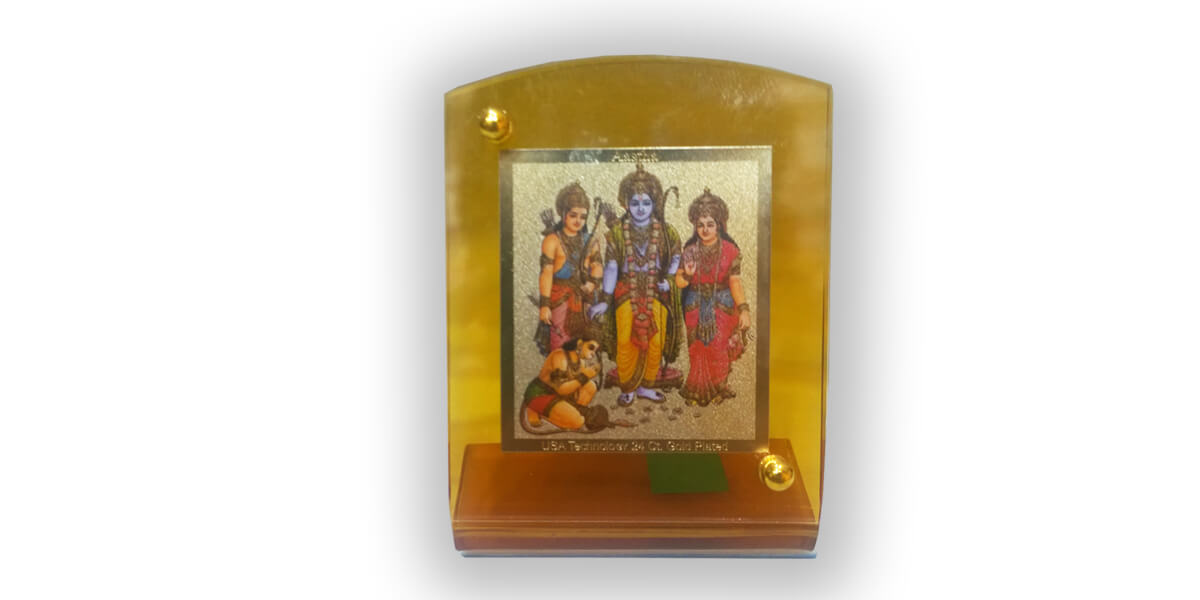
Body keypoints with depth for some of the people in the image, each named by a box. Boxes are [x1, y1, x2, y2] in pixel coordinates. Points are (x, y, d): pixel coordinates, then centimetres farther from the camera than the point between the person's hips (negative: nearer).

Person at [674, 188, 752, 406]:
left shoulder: (730, 251, -6)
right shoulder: (689, 251, -1)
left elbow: (735, 283, -4)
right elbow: (679, 282, 1)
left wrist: (744, 310, -9)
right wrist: (686, 275, -22)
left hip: (722, 308, -1)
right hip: (696, 308, 2)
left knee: (718, 350, -2)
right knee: (697, 350, 3)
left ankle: (719, 388, 20)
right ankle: (698, 391, 20)